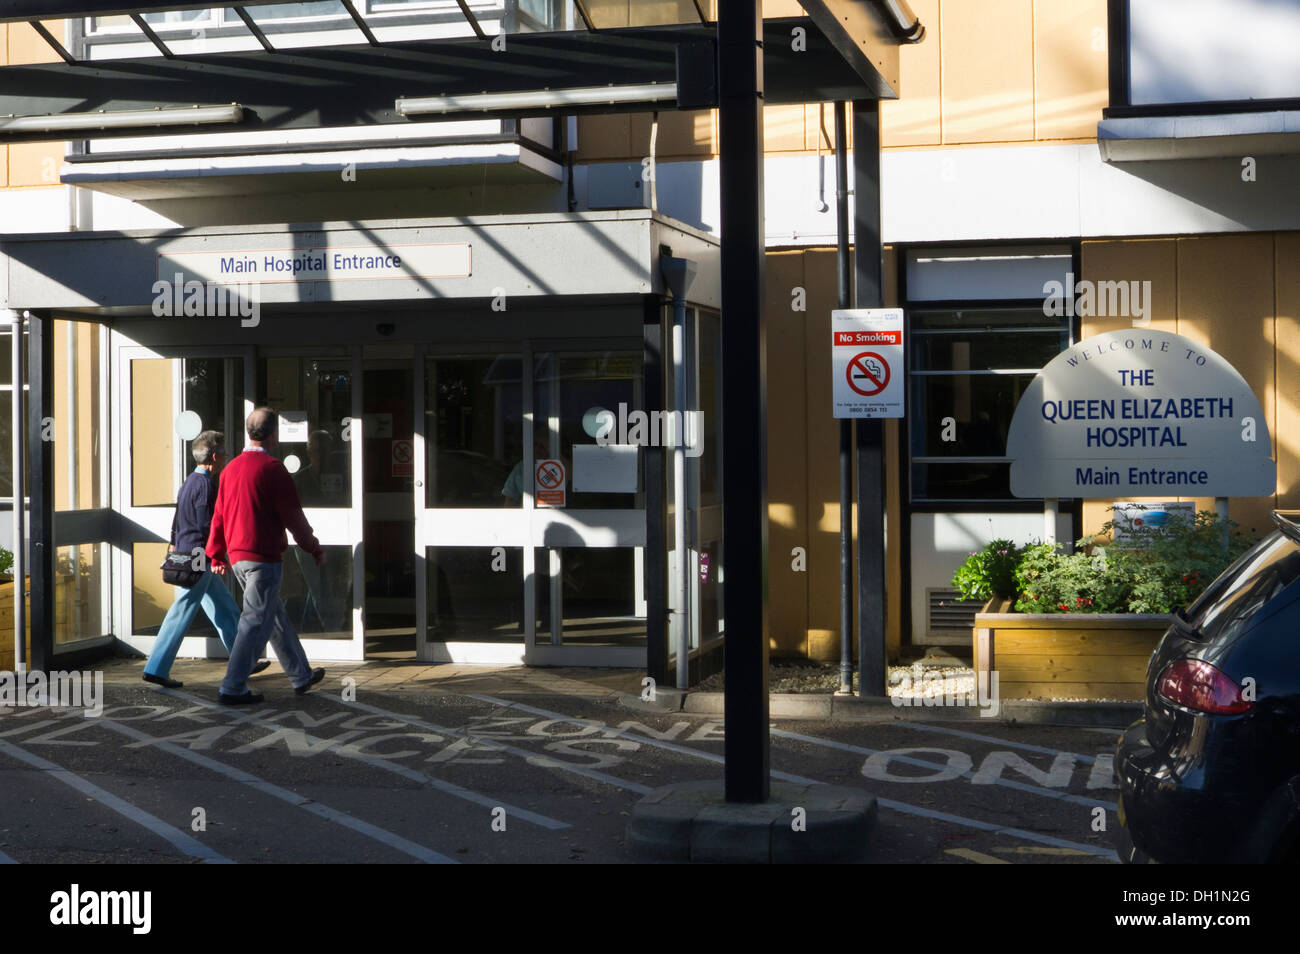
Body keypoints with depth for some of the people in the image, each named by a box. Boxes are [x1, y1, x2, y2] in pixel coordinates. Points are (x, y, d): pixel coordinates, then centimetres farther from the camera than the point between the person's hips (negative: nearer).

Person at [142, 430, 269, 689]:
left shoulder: (189, 482, 14)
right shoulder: (205, 484, -16)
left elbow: (177, 523, 20)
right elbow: (208, 526, -20)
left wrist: (174, 550, 25)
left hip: (186, 554, 10)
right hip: (200, 557, -10)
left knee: (225, 609, 15)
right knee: (182, 613, -6)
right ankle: (156, 668, -4)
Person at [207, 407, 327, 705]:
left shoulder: (231, 468, 10)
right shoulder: (272, 468, -13)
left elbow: (219, 515, 16)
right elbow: (292, 516, -11)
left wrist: (217, 555, 26)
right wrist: (315, 548, 1)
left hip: (237, 556, 8)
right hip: (263, 557, -8)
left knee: (277, 616, 18)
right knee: (256, 622, -5)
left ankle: (301, 676, 29)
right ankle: (233, 689, -7)